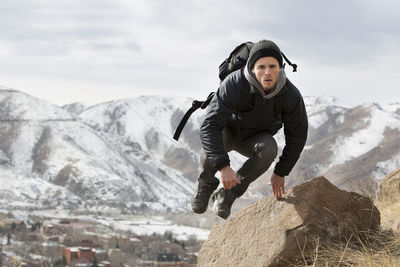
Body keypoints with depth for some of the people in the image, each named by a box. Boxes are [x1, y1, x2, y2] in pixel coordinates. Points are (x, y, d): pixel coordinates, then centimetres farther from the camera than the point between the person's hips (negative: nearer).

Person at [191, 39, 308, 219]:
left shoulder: (291, 95, -26)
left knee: (269, 148, -33)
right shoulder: (234, 85, -35)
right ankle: (207, 183, -1)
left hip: (254, 139, 2)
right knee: (212, 150, -36)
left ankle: (229, 194, -14)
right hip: (227, 130, -2)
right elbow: (209, 126, -39)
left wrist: (281, 173, -10)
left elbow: (297, 136, -11)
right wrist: (224, 167, -48)